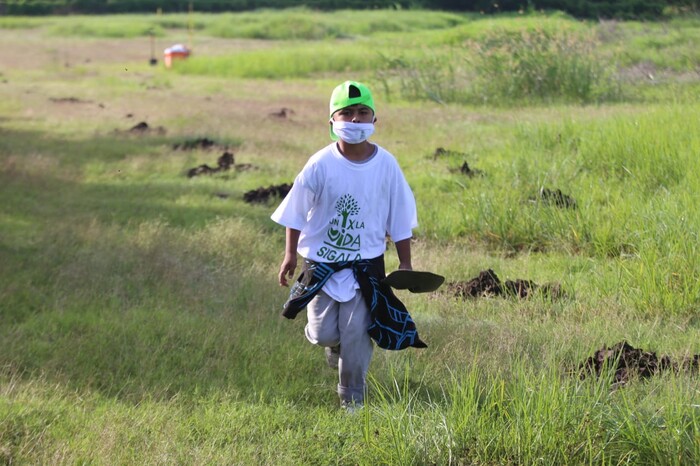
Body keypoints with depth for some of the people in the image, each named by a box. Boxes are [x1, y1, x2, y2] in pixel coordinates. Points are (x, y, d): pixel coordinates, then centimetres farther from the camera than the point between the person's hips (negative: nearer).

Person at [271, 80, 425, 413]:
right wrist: (290, 255, 1)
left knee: (356, 337, -3)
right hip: (321, 261, 0)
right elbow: (296, 213, 0)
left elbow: (400, 220, 3)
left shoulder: (386, 165, -7)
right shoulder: (321, 164, -11)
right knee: (323, 333, 0)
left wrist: (405, 263, 5)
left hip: (366, 264, 0)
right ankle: (335, 344, 38)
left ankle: (352, 402, 13)